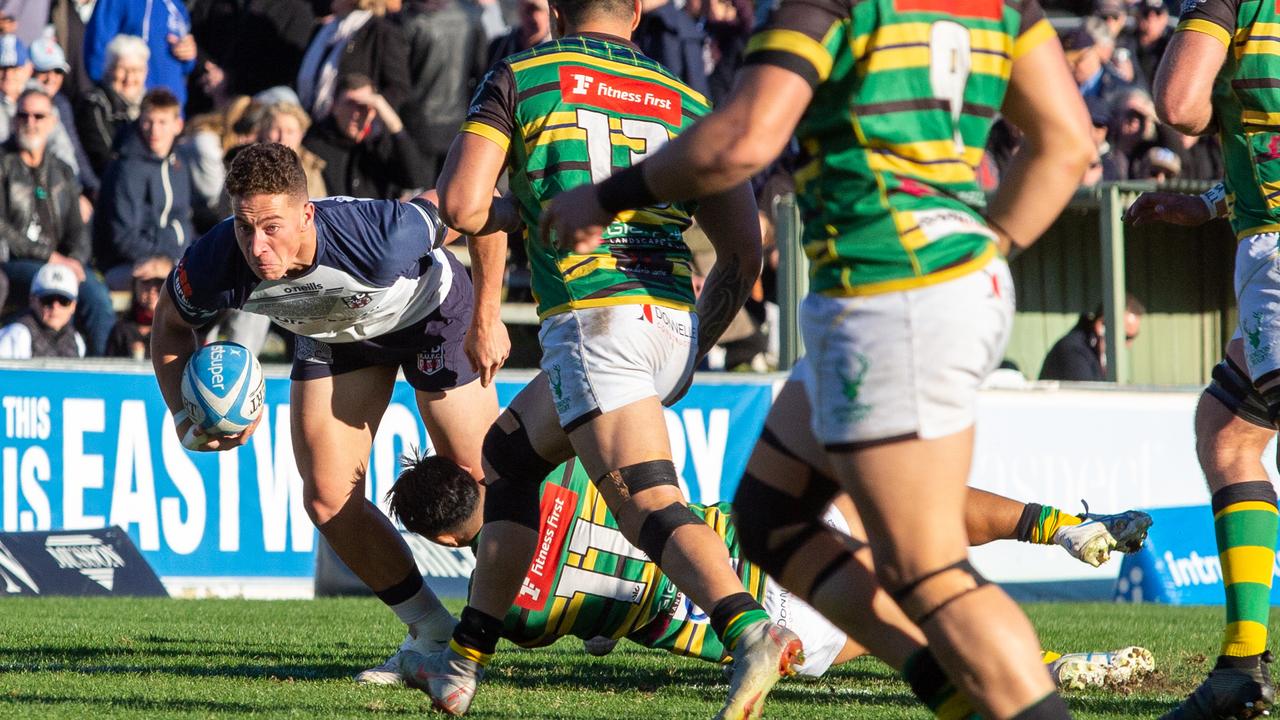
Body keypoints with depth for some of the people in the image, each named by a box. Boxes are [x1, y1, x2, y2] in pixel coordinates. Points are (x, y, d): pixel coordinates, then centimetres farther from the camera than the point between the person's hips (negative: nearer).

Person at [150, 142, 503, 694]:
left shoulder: (380, 239, -45)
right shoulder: (215, 264, -34)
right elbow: (170, 324, -9)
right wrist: (184, 416, -23)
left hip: (431, 312, -4)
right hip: (334, 333, 4)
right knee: (329, 502, -3)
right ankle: (432, 634, 18)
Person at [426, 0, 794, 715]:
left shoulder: (519, 78, 9)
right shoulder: (687, 102, 18)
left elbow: (461, 205, -3)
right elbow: (744, 253, 12)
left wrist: (511, 212, 19)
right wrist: (695, 346, 25)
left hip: (592, 321, -6)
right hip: (674, 323, 6)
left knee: (652, 508, -19)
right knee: (509, 453, 25)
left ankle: (750, 631, -45)